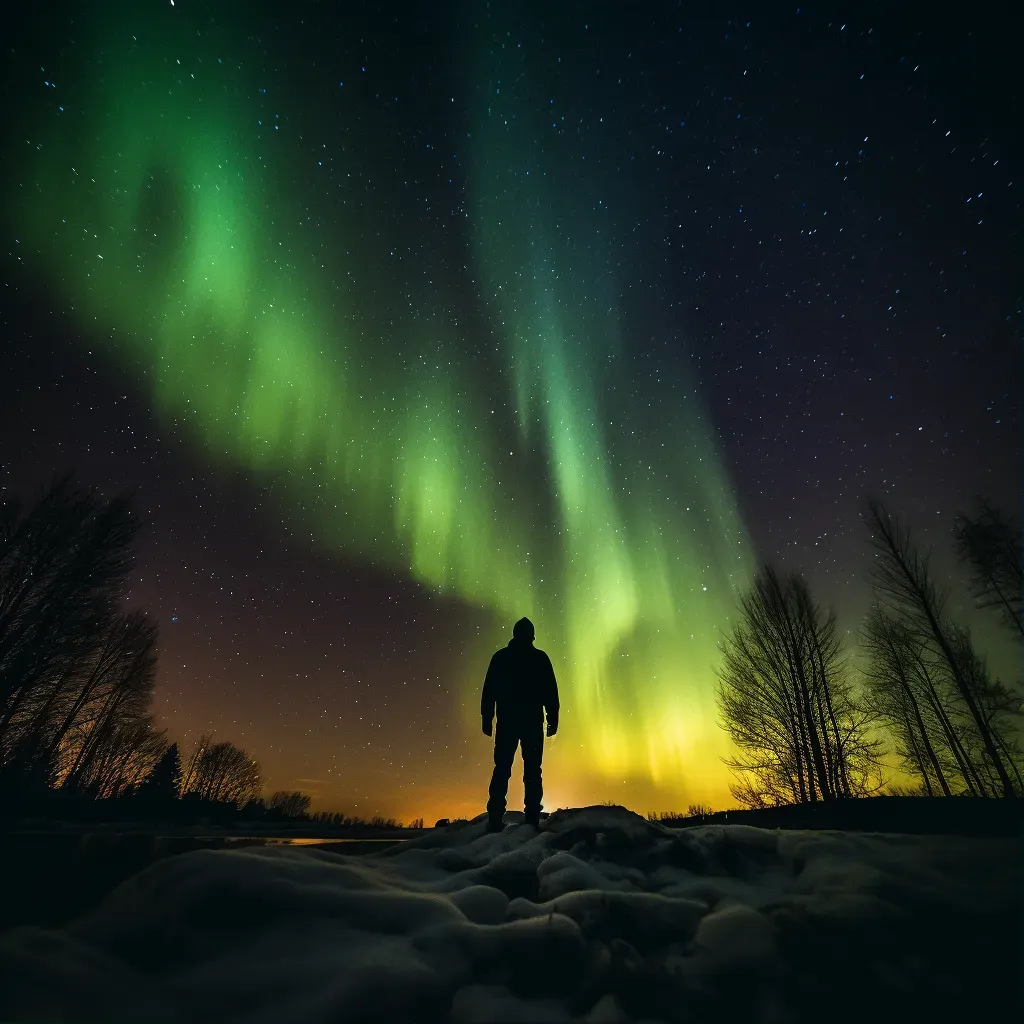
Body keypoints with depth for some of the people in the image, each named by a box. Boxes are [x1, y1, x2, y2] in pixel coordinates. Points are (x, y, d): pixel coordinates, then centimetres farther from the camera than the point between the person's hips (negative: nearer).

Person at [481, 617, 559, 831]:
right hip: (533, 722, -1)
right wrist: (553, 719, 4)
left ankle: (495, 821, 3)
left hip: (506, 721, 1)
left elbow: (488, 691, 2)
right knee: (532, 771, 6)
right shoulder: (540, 658, -1)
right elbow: (551, 692, -2)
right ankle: (532, 820, 2)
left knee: (501, 770, 7)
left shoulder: (500, 657, 3)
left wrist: (487, 718, 7)